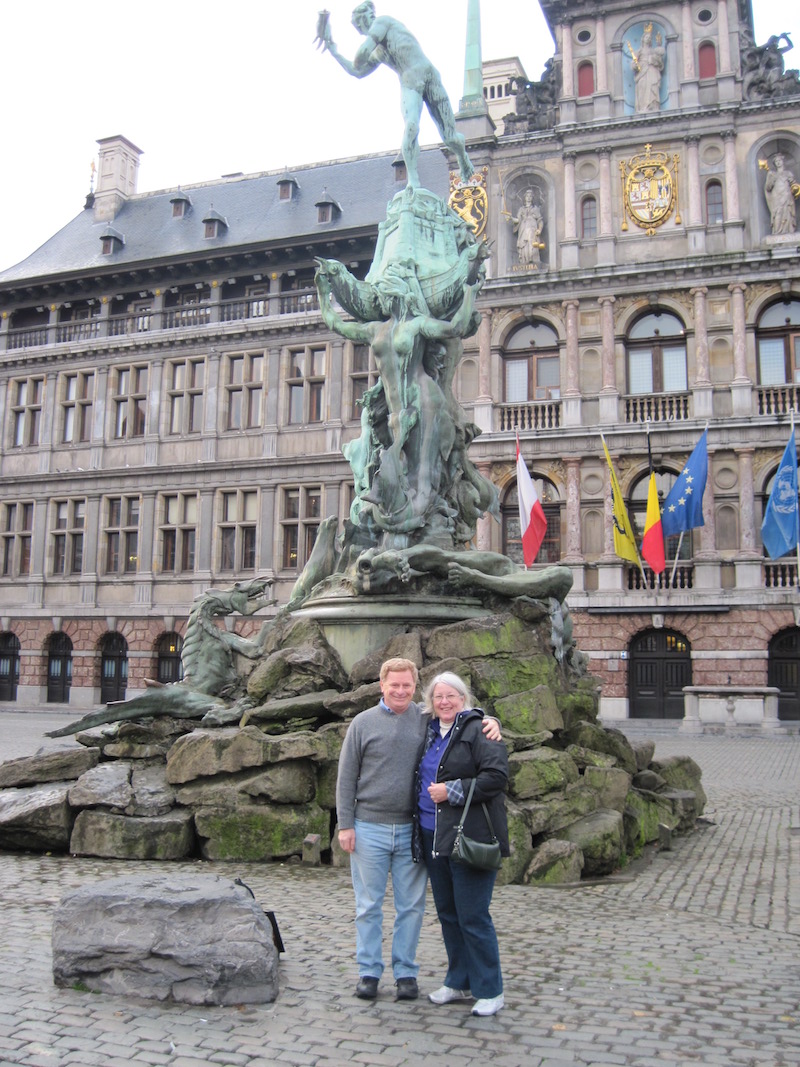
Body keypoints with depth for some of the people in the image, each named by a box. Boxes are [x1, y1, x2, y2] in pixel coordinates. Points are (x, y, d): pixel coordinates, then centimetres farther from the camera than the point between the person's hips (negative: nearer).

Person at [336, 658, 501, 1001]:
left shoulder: (427, 720, 3)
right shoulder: (364, 722, 1)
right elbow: (346, 777, 2)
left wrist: (490, 722, -11)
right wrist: (345, 825, -3)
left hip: (411, 829, 1)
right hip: (369, 829, -1)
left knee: (411, 906, 8)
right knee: (368, 905, 7)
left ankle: (406, 972, 21)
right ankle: (368, 972, 20)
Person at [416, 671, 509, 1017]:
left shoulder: (477, 730, -10)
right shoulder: (430, 733, 14)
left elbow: (497, 775, -19)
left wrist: (452, 791, -18)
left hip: (470, 838, -8)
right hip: (434, 837, 8)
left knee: (472, 916, -3)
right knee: (447, 913, 16)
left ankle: (490, 991, 11)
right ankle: (459, 982, 30)